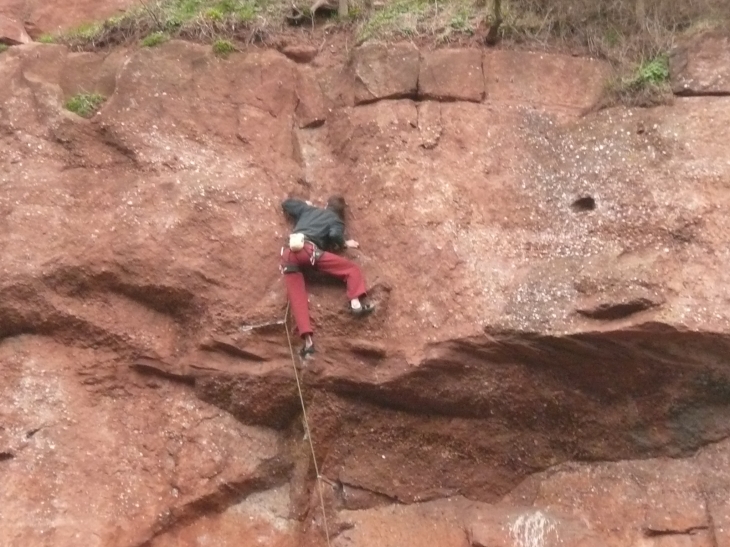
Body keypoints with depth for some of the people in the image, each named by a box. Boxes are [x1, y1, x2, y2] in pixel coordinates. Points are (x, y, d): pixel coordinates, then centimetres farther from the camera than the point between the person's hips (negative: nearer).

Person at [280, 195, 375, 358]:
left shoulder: (308, 209, 34)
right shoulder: (336, 221, 19)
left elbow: (286, 204, 41)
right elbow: (334, 235, -3)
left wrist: (304, 205, 54)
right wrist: (344, 244, 16)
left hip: (288, 254, 5)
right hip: (307, 250, -4)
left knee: (297, 297, -4)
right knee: (352, 268, 3)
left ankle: (308, 340, -19)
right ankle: (357, 302, -20)